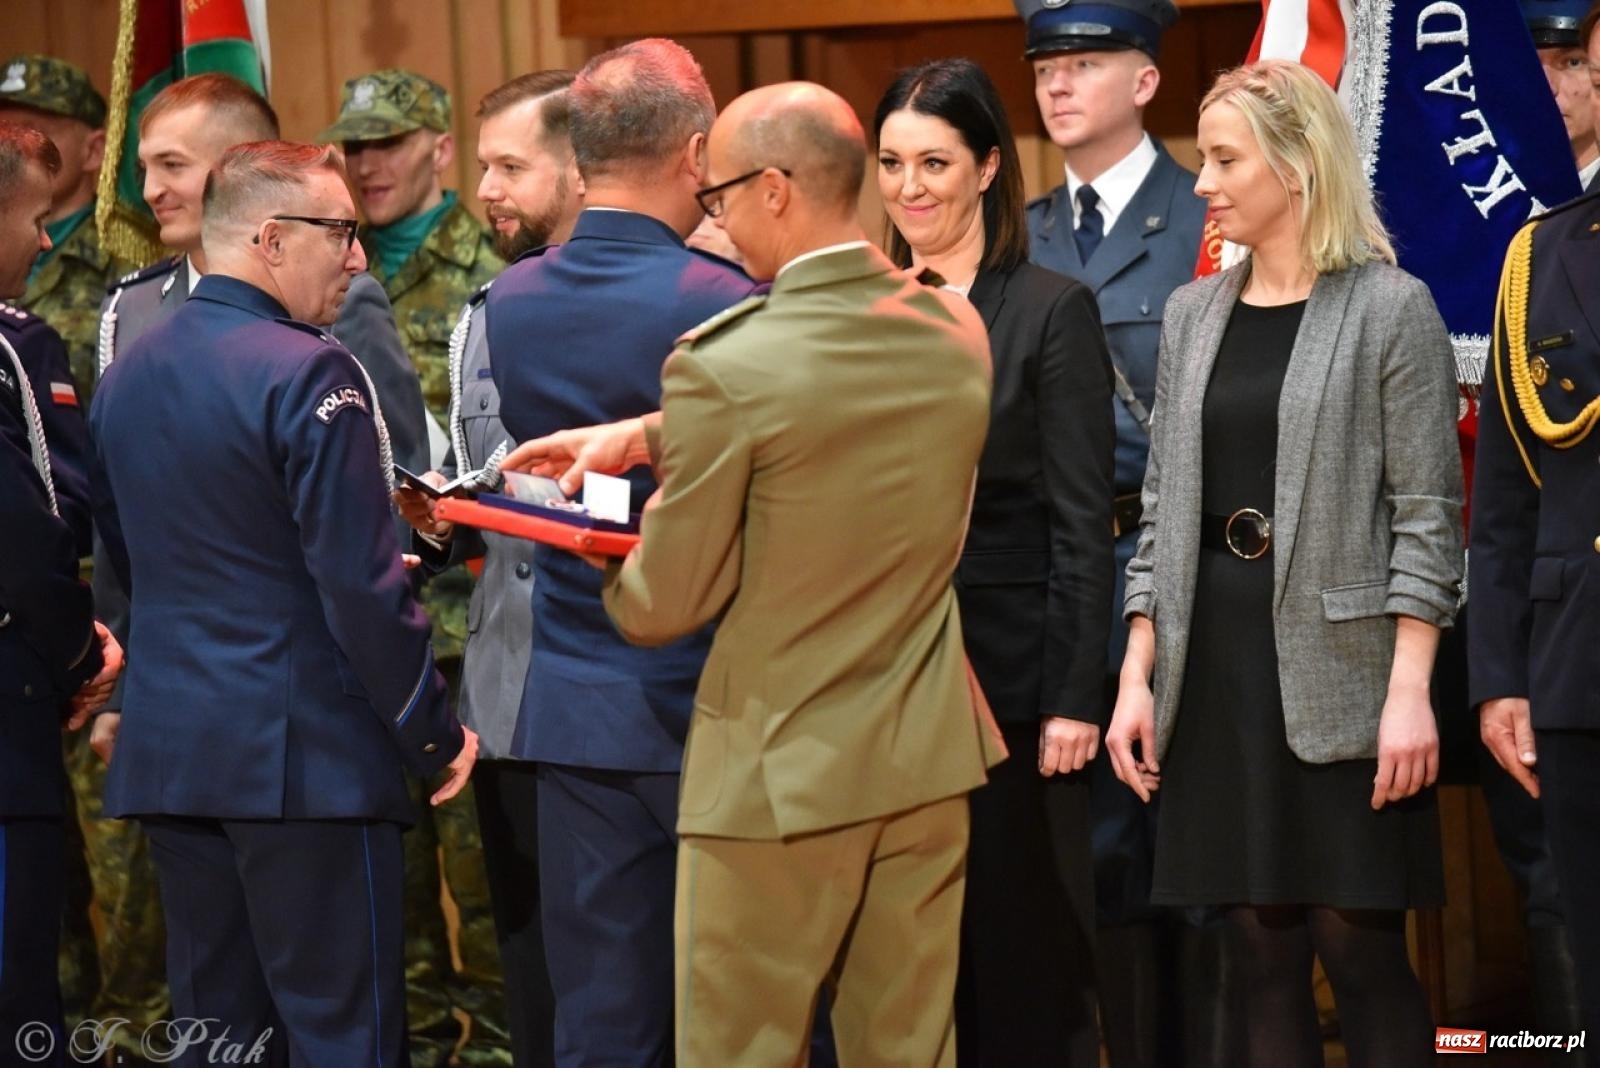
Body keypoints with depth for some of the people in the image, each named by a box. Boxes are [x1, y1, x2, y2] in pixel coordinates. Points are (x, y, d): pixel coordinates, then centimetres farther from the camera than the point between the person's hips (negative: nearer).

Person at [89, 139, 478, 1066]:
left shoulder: (127, 377, 10)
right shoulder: (307, 372, -14)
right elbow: (363, 585, -16)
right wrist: (434, 734, -7)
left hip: (166, 748, 8)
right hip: (305, 748, -8)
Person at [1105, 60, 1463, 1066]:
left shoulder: (1393, 310, -4)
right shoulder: (1194, 314, 12)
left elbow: (1428, 512, -7)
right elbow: (1166, 504, 14)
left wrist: (1410, 689, -14)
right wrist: (1137, 676, 7)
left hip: (1338, 662, -5)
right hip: (1216, 652, 5)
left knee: (1358, 940, -3)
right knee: (1263, 948, 6)